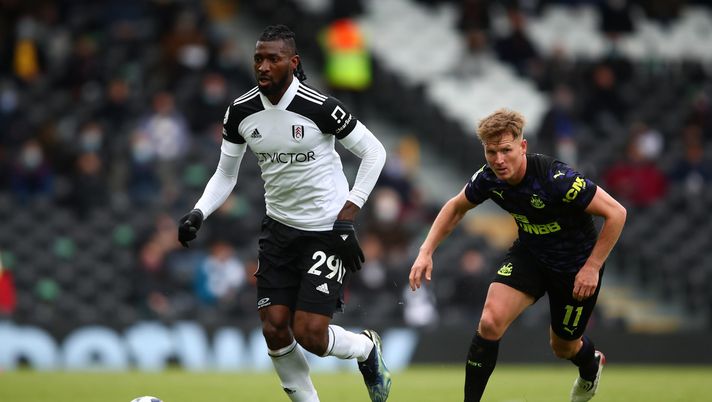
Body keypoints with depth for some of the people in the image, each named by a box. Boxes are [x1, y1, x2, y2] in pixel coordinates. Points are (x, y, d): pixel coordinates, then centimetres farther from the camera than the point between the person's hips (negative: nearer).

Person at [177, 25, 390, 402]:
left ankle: (367, 349, 24)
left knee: (310, 334, -10)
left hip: (326, 231, -5)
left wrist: (348, 214, -13)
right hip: (279, 228, 5)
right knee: (274, 329, -4)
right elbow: (226, 174, 8)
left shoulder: (319, 108, -19)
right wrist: (198, 213, -10)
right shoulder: (240, 112, -4)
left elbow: (374, 151, -8)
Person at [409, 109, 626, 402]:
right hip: (529, 254, 4)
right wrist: (426, 251, -3)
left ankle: (591, 366, 52)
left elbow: (616, 213, -27)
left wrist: (592, 267, -24)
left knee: (563, 347, 14)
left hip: (576, 265, -4)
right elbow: (456, 207, 7)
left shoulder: (556, 179, -34)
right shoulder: (489, 179, -16)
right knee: (490, 322, -20)